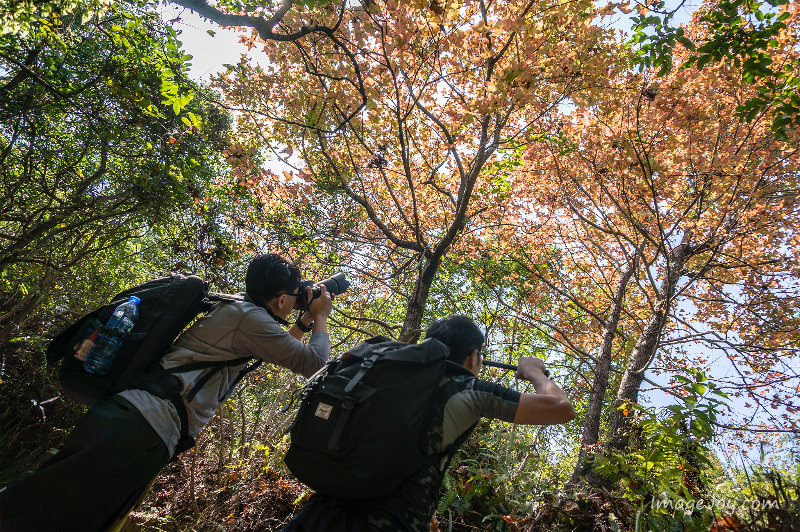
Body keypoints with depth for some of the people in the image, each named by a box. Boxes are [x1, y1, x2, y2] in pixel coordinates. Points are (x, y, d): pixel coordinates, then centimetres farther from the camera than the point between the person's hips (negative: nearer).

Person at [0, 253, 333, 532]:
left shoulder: (233, 309, 18)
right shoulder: (250, 318, -12)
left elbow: (278, 349, 35)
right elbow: (312, 362, -9)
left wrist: (305, 320, 28)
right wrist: (320, 317, 6)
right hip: (145, 428, -10)